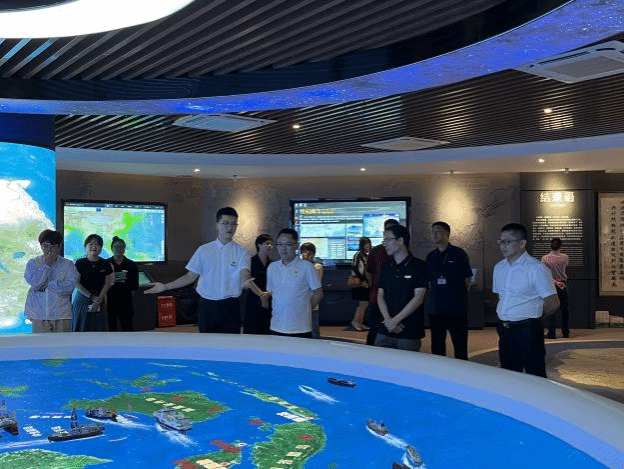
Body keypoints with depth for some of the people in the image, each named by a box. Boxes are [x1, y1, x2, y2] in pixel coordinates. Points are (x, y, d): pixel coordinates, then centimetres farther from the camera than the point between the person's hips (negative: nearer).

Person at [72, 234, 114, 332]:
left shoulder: (105, 264, 4)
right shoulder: (80, 263, -1)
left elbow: (107, 284, 2)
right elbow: (76, 283, -6)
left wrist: (98, 300, -10)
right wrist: (92, 297, -13)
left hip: (100, 301, 2)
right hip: (82, 299, -2)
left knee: (98, 329, 1)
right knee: (81, 328, -1)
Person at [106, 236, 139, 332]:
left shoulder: (131, 265, 4)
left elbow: (135, 286, 3)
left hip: (125, 302, 1)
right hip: (110, 301, 0)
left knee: (127, 329, 0)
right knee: (111, 328, 3)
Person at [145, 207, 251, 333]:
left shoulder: (242, 252, -1)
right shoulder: (203, 250, 6)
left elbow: (245, 278, -16)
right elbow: (191, 276, 9)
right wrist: (165, 286, 2)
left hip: (229, 307, -2)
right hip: (206, 305, 2)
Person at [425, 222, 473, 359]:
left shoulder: (459, 254, -2)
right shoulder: (430, 257, 11)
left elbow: (467, 280, 2)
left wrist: (460, 297, 1)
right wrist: (435, 296, 8)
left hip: (457, 308, -4)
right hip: (436, 309, 4)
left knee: (460, 346, 1)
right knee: (437, 347, 10)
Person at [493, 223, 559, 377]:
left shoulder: (536, 269, -11)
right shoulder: (499, 268, 10)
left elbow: (553, 303, -10)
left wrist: (532, 317, 2)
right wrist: (504, 319, 11)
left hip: (527, 330, -7)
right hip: (504, 330, 7)